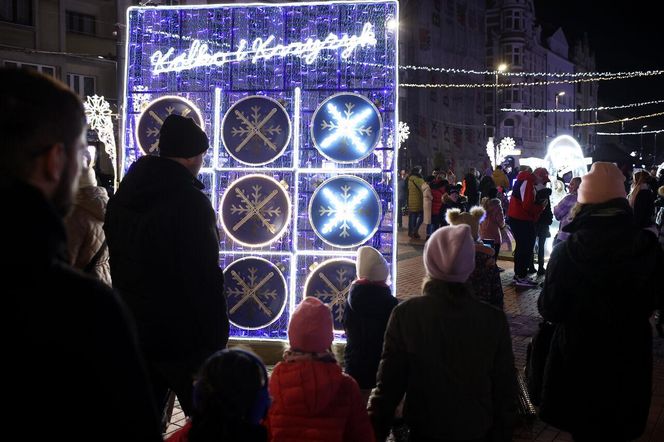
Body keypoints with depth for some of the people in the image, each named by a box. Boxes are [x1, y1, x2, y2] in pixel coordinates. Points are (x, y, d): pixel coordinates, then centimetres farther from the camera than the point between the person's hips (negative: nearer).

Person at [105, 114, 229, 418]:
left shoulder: (121, 199, 8)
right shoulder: (191, 202, -16)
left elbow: (118, 267, 15)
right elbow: (205, 279, -19)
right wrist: (217, 340, -11)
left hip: (132, 333, 7)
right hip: (183, 337, -7)